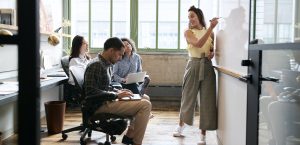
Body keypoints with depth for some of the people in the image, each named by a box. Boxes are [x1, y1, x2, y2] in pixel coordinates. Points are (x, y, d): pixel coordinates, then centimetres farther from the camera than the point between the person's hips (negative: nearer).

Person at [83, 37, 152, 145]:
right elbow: (91, 91, -24)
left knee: (144, 98, 17)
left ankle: (129, 136, 10)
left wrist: (117, 91, 6)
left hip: (106, 101, 10)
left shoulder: (106, 64, 13)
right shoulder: (96, 65, -17)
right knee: (145, 105, -18)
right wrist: (116, 95, -19)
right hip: (101, 105, -10)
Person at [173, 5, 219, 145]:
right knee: (188, 97, 8)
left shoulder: (210, 32, 10)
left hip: (207, 67, 2)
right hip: (194, 65, -2)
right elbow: (198, 44, -19)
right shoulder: (188, 32, 0)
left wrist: (212, 53, -2)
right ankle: (180, 126, 32)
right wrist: (211, 27, -23)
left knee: (207, 100, 0)